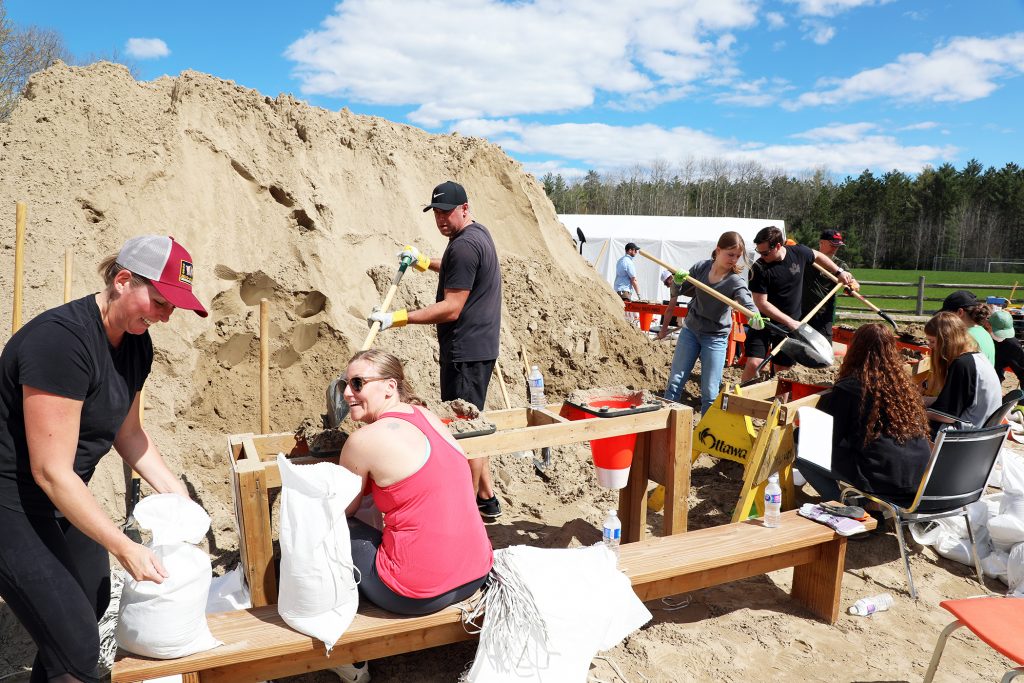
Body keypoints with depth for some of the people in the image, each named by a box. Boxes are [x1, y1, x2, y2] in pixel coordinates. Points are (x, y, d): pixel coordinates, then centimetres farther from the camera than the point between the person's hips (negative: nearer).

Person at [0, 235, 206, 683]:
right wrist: (126, 549, -24)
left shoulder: (136, 343, -1)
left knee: (93, 606, 16)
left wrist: (174, 491, -1)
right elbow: (51, 471, -26)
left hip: (64, 496, 8)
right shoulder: (61, 339, -27)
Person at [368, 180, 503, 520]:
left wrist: (397, 318, -22)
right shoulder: (478, 233, 14)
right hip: (479, 347, 11)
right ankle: (487, 497, 27)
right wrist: (426, 261, 30)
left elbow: (451, 308, -23)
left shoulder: (464, 245, -18)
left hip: (466, 351, -11)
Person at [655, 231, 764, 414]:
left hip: (716, 338, -3)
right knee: (675, 382, 8)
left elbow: (747, 303, -35)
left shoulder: (736, 281, -17)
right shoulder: (701, 267, -9)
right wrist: (677, 281, -23)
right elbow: (677, 292, 1)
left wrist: (756, 318, -58)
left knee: (710, 393, -3)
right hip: (690, 330, 3)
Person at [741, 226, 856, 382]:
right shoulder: (759, 268, -19)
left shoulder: (799, 253, -7)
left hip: (791, 324, 3)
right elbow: (761, 303, -19)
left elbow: (817, 256, 18)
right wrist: (790, 322, -21)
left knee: (782, 369, 9)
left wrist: (839, 272, 17)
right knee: (753, 364, -17)